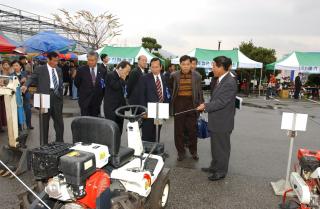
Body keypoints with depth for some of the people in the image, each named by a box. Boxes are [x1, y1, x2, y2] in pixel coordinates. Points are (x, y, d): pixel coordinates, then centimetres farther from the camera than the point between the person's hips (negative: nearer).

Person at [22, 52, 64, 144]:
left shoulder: (59, 70, 15)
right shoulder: (40, 69, 0)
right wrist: (25, 85, -29)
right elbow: (32, 78, -8)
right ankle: (44, 144, 17)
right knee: (44, 123, 6)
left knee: (59, 123, 7)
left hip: (57, 99, 4)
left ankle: (60, 143, 19)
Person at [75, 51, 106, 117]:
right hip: (85, 100, -2)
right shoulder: (81, 70, -5)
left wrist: (101, 96, 6)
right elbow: (76, 83, 6)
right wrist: (83, 91, 9)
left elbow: (104, 85, 9)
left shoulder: (102, 71, 0)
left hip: (97, 101, 2)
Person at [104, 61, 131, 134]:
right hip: (111, 107, -7)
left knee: (119, 130, 10)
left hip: (120, 107, 7)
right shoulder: (110, 75, -10)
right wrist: (122, 79, -12)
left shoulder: (122, 78, 11)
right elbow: (116, 86, -24)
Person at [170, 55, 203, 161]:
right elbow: (170, 89, 9)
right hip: (178, 104, 0)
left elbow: (200, 92, 6)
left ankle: (193, 151, 26)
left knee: (192, 129, 8)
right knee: (179, 130, 7)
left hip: (192, 104, 0)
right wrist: (171, 102, 4)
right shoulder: (174, 76, 1)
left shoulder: (197, 76, 2)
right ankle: (181, 151, 22)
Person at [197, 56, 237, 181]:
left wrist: (205, 106, -16)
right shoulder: (220, 80, 7)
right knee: (215, 146, 22)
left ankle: (221, 171, 25)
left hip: (222, 122, -9)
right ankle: (215, 166, 39)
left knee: (222, 147, 8)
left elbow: (221, 102, -25)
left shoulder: (229, 83, -23)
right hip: (216, 121, 9)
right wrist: (206, 106, 9)